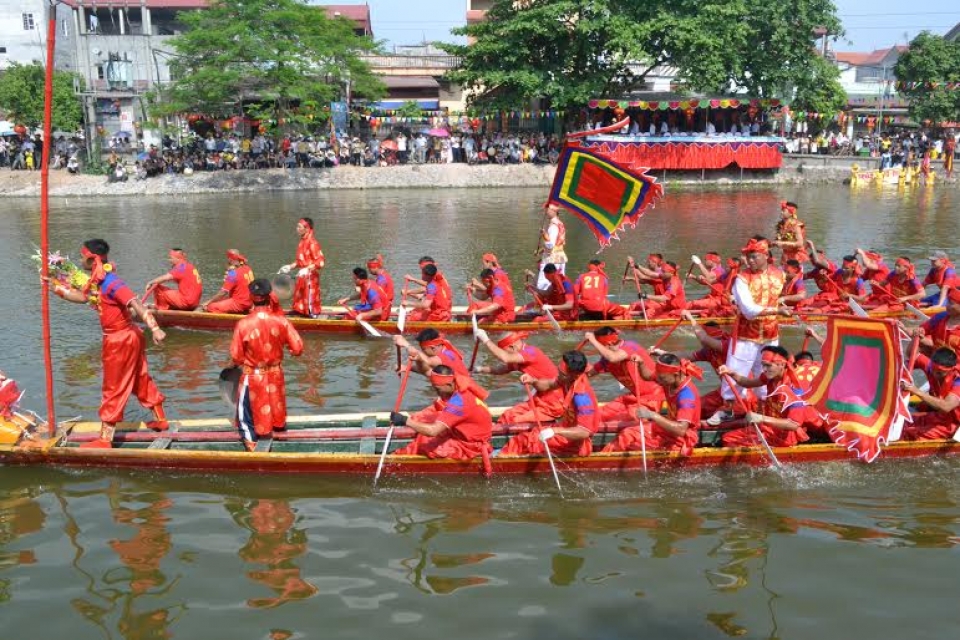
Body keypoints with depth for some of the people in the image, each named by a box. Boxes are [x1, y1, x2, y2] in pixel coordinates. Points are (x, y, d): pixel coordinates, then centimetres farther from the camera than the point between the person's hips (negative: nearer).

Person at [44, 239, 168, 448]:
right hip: (126, 337, 9)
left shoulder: (110, 282, -25)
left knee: (113, 390, 0)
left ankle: (104, 440, 10)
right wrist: (55, 287, 16)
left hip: (121, 340, -9)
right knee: (140, 380, 21)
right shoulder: (97, 281, 4)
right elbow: (83, 297, 22)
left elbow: (136, 304, -33)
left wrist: (154, 329, -42)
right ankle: (160, 420, 36)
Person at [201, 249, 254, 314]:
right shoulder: (248, 268, 6)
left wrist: (208, 302, -10)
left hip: (239, 304, -9)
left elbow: (223, 292, -16)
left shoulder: (234, 273, -17)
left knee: (212, 307, -16)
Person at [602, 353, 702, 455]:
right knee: (627, 435, 2)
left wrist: (652, 415, -46)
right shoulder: (673, 382, -5)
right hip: (668, 427, 9)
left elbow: (681, 430, -41)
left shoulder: (687, 394, -31)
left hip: (680, 440, -9)